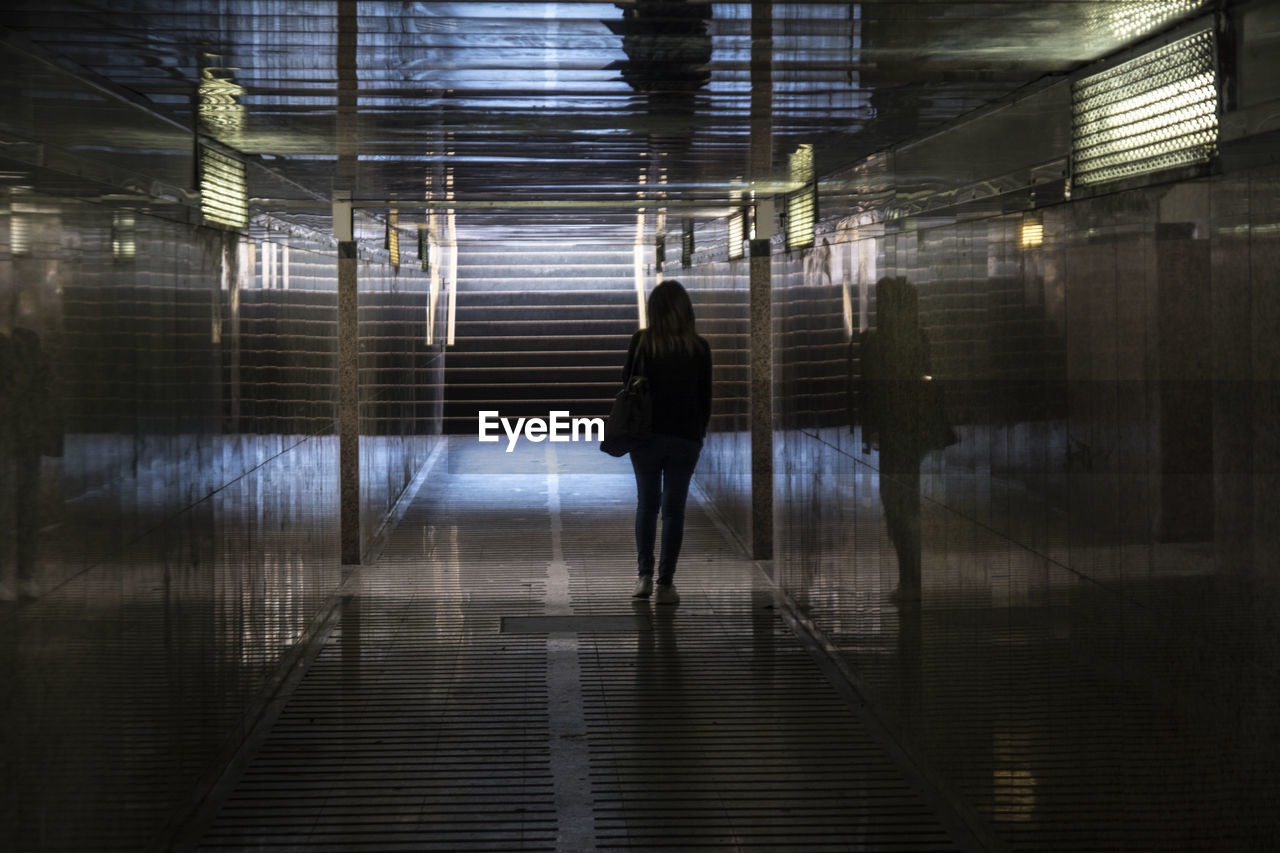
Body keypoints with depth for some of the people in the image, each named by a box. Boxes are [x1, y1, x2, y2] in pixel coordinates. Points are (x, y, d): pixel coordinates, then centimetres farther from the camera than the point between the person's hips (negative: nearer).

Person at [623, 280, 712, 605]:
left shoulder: (642, 341, -6)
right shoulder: (699, 347, -4)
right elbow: (705, 396, 2)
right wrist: (700, 432, 13)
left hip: (646, 435, 0)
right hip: (685, 437, 0)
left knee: (647, 504, 15)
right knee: (674, 508, 5)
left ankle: (645, 577, 9)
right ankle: (665, 584, 4)